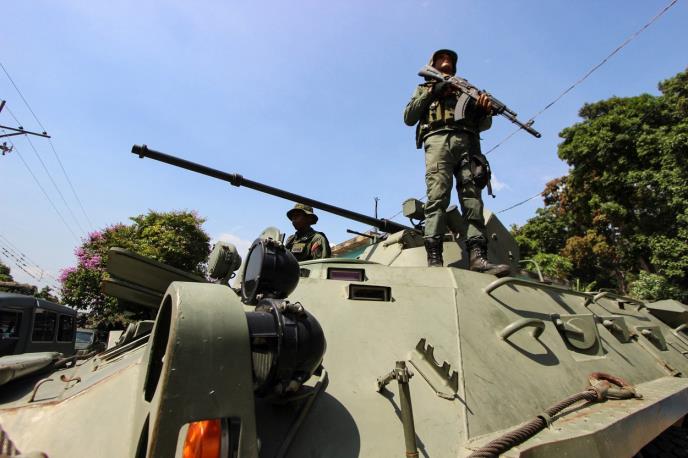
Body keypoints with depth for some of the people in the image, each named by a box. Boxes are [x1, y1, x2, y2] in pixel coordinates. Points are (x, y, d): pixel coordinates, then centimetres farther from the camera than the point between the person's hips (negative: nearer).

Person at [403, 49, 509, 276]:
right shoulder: (424, 88, 30)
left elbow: (483, 124, 22)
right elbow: (409, 117, 13)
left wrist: (485, 110, -2)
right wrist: (431, 93, 3)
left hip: (466, 142, 3)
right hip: (437, 140, -2)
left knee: (472, 197, -14)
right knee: (437, 197, -20)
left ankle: (477, 256, -24)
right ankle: (434, 258, -29)